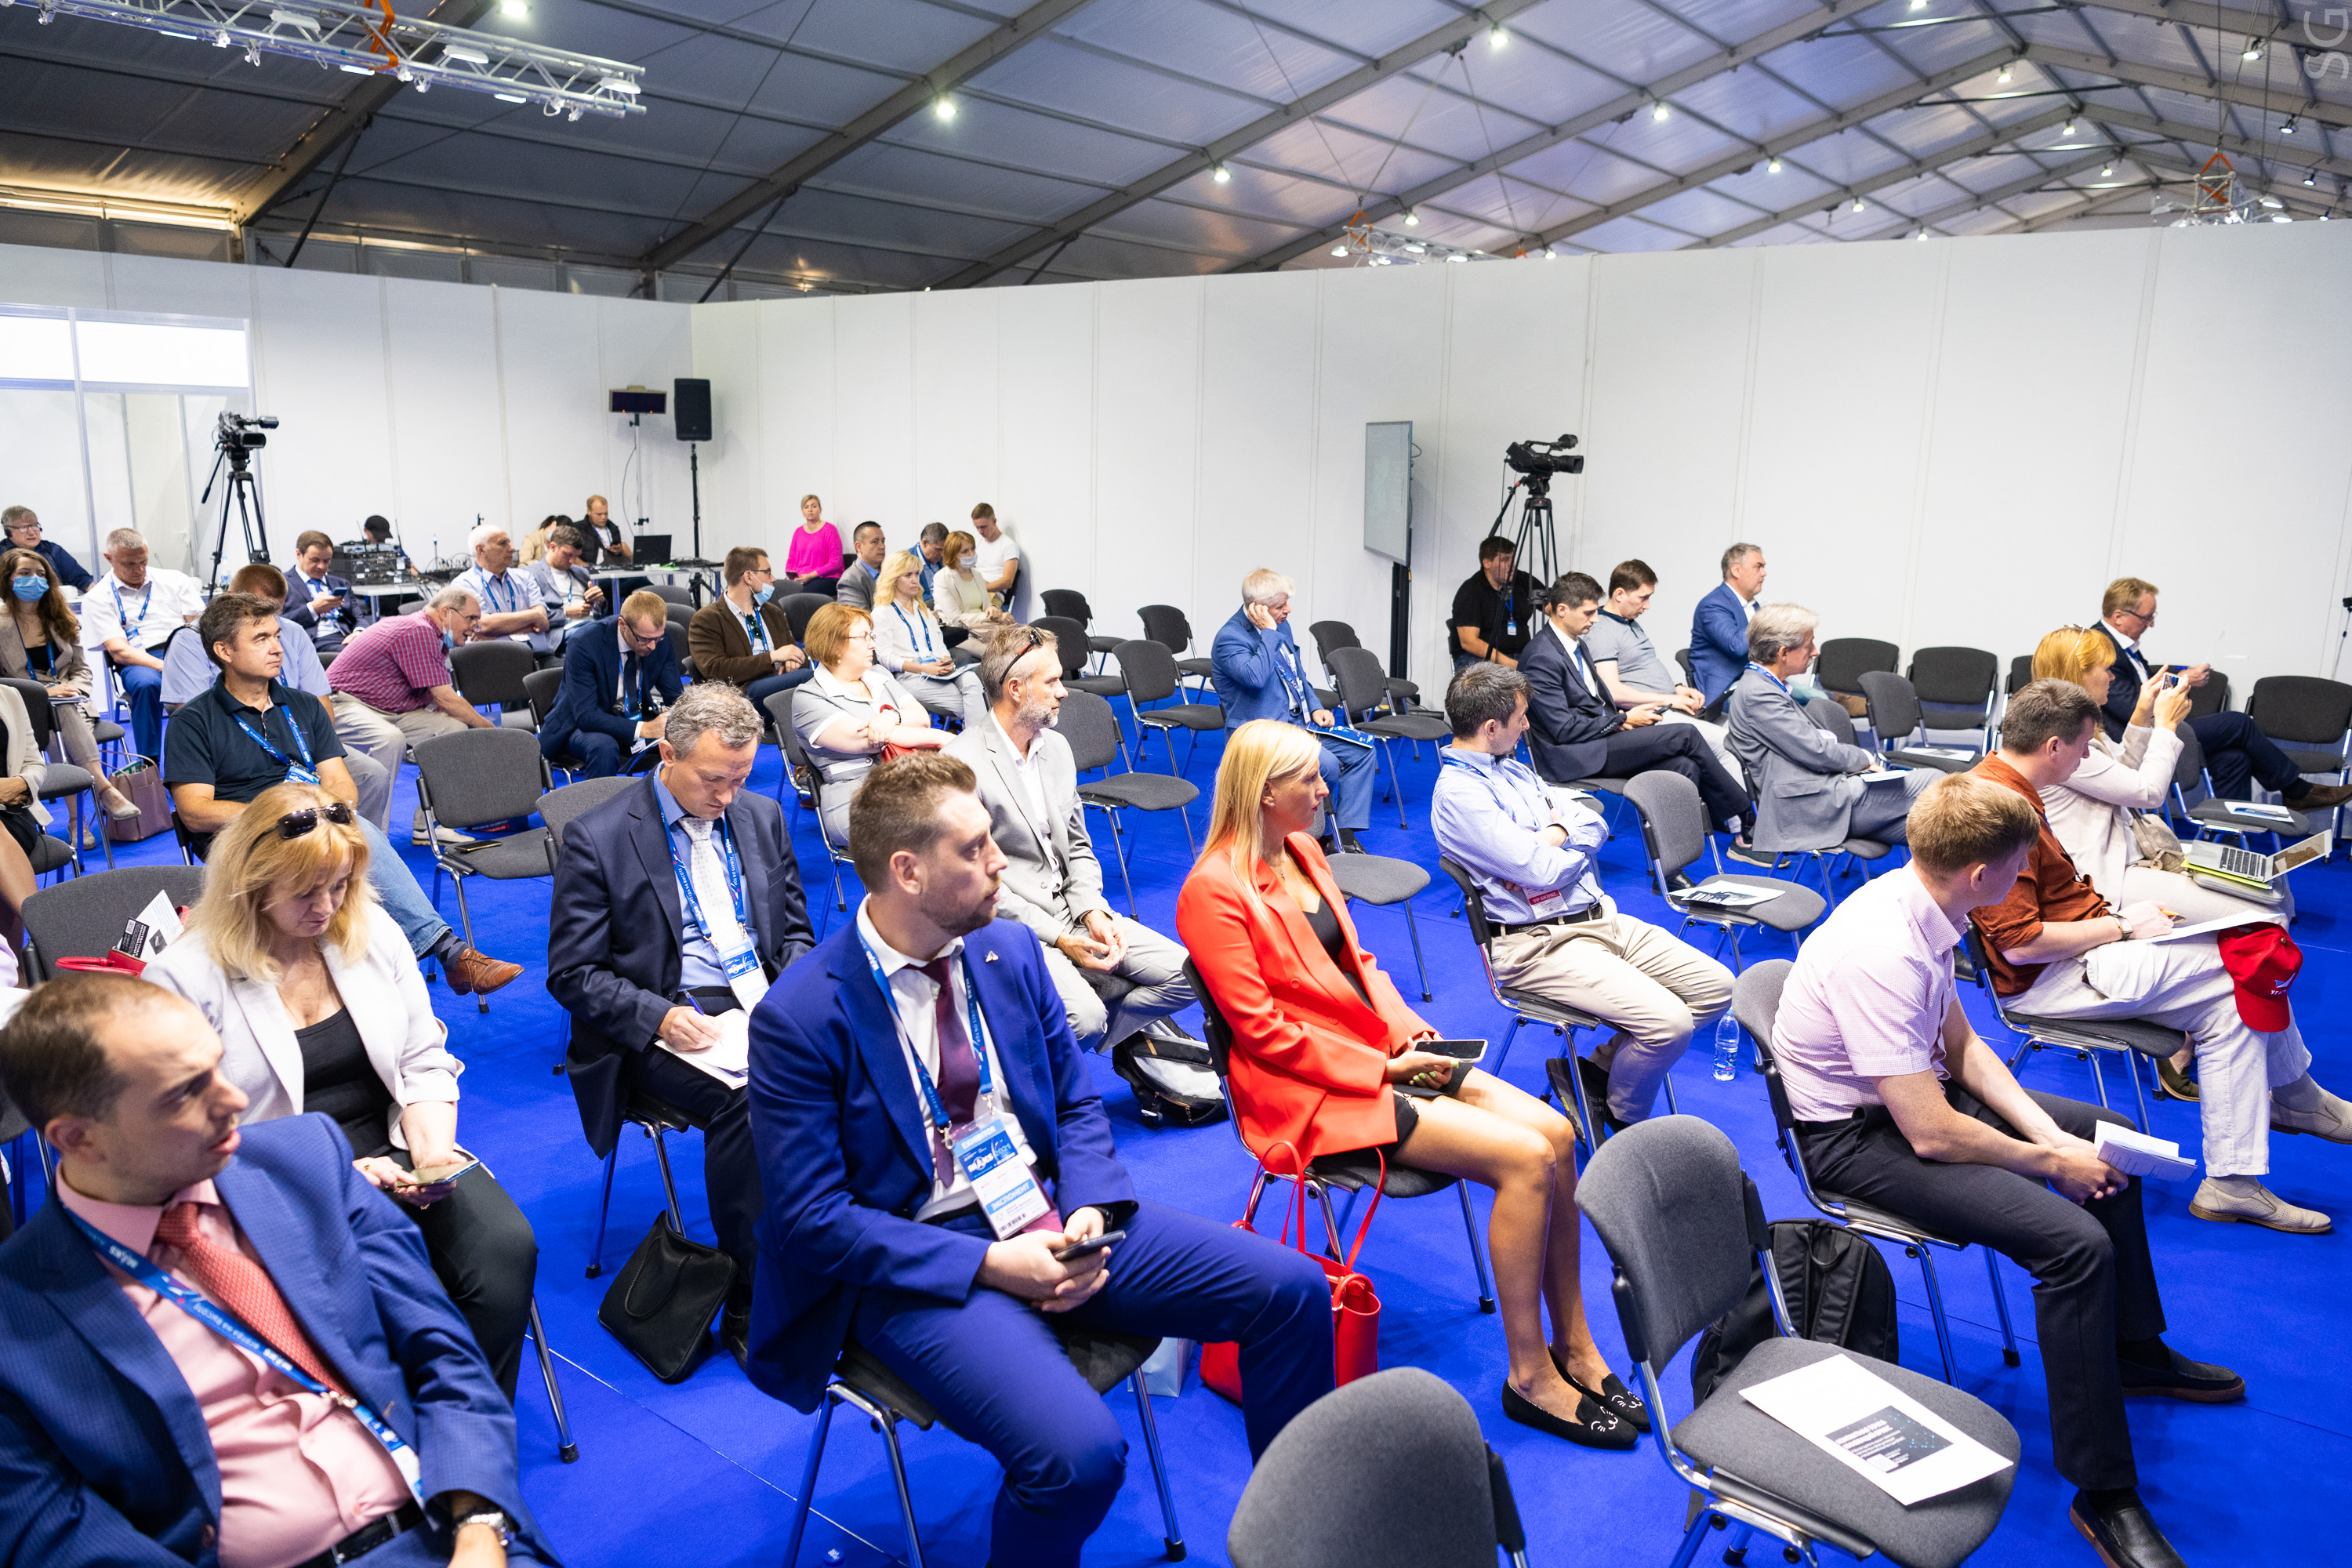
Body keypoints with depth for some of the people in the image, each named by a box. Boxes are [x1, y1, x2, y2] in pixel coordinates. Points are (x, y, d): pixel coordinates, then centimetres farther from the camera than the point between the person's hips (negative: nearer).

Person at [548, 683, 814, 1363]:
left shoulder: (762, 818, 10)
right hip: (668, 1022, -4)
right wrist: (659, 1017, -19)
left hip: (765, 1002, 4)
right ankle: (751, 1303, -17)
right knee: (745, 1098, -33)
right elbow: (572, 974, -4)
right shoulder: (596, 838, -5)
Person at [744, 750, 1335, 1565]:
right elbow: (814, 1218, -14)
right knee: (1079, 1452, -31)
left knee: (1292, 1290, -6)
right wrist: (988, 1263, -20)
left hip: (1053, 1213, 6)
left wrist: (1089, 1210, -10)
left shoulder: (1011, 949, 3)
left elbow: (1078, 1104, 11)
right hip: (918, 1261, -6)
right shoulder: (800, 1018, -14)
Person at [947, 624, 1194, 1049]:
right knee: (1083, 1015, -31)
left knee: (1185, 976, -6)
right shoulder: (962, 765, -16)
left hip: (1069, 911, 7)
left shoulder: (1056, 747, 10)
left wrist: (1092, 912, -4)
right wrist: (1060, 939, -18)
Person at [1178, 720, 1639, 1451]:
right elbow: (1262, 1031, -16)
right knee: (1524, 1157, -19)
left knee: (1555, 1132, -8)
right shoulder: (1215, 892, -15)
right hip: (1311, 1092, -8)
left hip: (1379, 1055, 8)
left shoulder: (1303, 853, 12)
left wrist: (1408, 1033, 1)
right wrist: (1382, 1068, -15)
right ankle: (1529, 1375, -4)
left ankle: (1574, 1345, 6)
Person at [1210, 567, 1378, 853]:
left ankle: (1346, 837, -5)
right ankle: (1321, 837, -6)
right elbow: (1256, 677, -33)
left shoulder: (1281, 626, 13)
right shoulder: (1229, 639, -14)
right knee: (1326, 764, -29)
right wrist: (1269, 632, -24)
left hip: (1300, 723, 9)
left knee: (1361, 752, -3)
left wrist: (1315, 708, 10)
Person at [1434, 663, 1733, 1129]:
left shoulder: (1514, 770, 16)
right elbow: (1541, 871, -22)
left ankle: (1597, 1068, 14)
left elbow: (1596, 828, 14)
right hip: (1539, 944, -10)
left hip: (1599, 917, 10)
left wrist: (1553, 837, -9)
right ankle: (1622, 1118, 7)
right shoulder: (1458, 794, -15)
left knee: (1715, 986, 3)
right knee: (1669, 1021, -23)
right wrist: (1562, 833, 1)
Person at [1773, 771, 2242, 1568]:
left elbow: (1960, 1046, 8)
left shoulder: (1919, 904, -5)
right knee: (2076, 1241, -23)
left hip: (1908, 1087, 10)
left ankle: (2134, 1351, 40)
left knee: (2104, 1133, 21)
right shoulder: (1882, 952, -34)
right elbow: (1932, 1134, -30)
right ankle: (2103, 1495, -7)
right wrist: (2050, 1160, -14)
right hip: (1853, 1137, -10)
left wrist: (2045, 1128, -4)